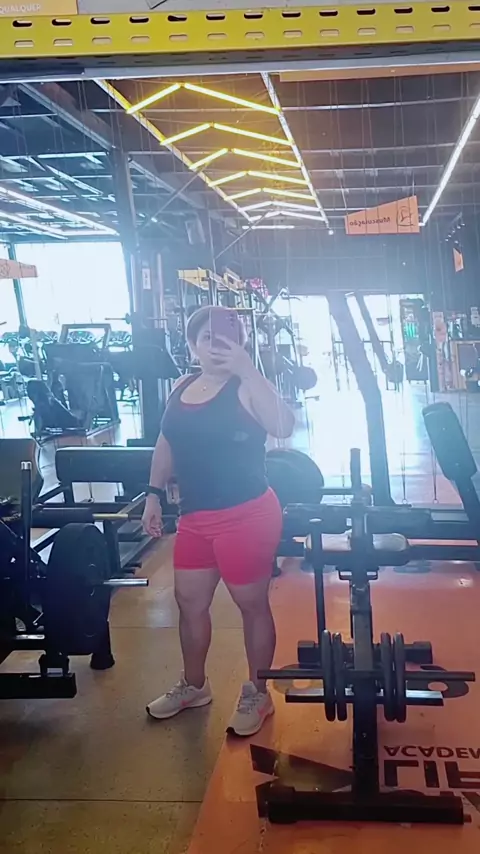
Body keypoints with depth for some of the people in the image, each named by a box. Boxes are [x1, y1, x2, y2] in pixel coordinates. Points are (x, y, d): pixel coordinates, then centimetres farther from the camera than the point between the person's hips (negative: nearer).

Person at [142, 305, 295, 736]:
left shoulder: (247, 387, -13)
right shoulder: (181, 388, 8)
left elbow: (284, 427, -30)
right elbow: (166, 445, 17)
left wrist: (247, 369, -34)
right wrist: (154, 495, 14)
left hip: (247, 515, -7)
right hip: (195, 517, 7)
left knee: (252, 604, 9)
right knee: (190, 602, 18)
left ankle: (257, 694, 29)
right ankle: (194, 685, 41)